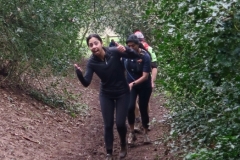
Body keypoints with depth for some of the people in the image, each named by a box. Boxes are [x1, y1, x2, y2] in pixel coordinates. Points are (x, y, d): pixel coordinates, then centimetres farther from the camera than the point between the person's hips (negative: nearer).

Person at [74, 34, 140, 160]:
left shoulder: (114, 52, -20)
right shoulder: (92, 62, -15)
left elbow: (136, 56, -18)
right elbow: (86, 83, -19)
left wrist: (125, 50, -39)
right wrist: (79, 73, -40)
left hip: (122, 93, -2)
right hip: (106, 95, 2)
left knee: (120, 123, -3)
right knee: (108, 125, 3)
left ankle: (123, 145, 28)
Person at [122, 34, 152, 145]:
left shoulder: (145, 56, -22)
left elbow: (145, 76, -26)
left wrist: (133, 83, -37)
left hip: (144, 86, -2)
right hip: (130, 85, 2)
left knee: (143, 109, 4)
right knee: (130, 107, -15)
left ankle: (146, 133, 23)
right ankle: (132, 133, 1)